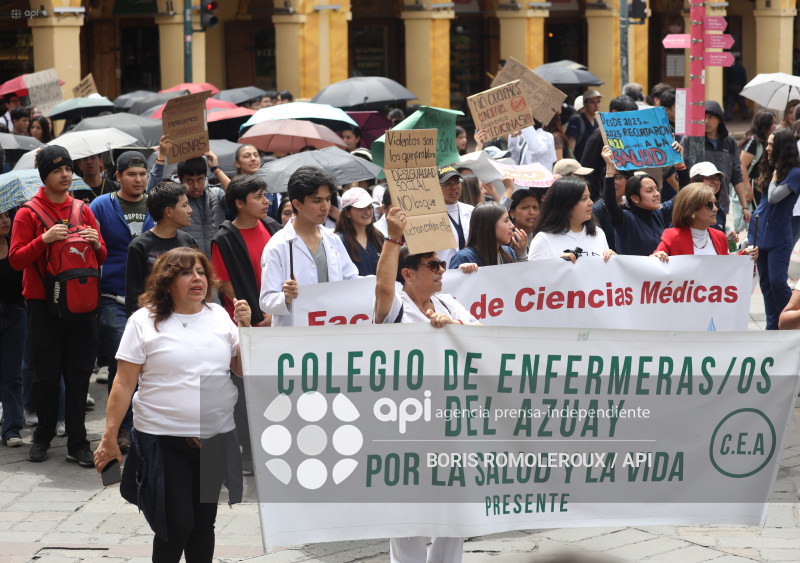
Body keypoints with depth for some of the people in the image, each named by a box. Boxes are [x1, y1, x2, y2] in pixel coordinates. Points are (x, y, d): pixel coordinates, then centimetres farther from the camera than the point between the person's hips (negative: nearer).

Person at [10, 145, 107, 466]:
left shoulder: (83, 210, 10)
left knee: (79, 374, 1)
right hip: (43, 304, -2)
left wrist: (96, 244, -9)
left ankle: (77, 443, 7)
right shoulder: (28, 213, -1)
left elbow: (101, 259, 14)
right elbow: (16, 260, -7)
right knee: (47, 374, 3)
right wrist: (44, 240, -20)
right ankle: (43, 436, 21)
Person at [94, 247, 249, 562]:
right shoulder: (144, 321, -3)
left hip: (216, 438, 4)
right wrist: (109, 438, -7)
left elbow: (244, 370, 10)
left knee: (203, 524, 11)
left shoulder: (219, 316, 8)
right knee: (177, 524, -9)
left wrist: (245, 328, -4)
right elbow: (124, 385, -4)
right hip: (163, 441, -4)